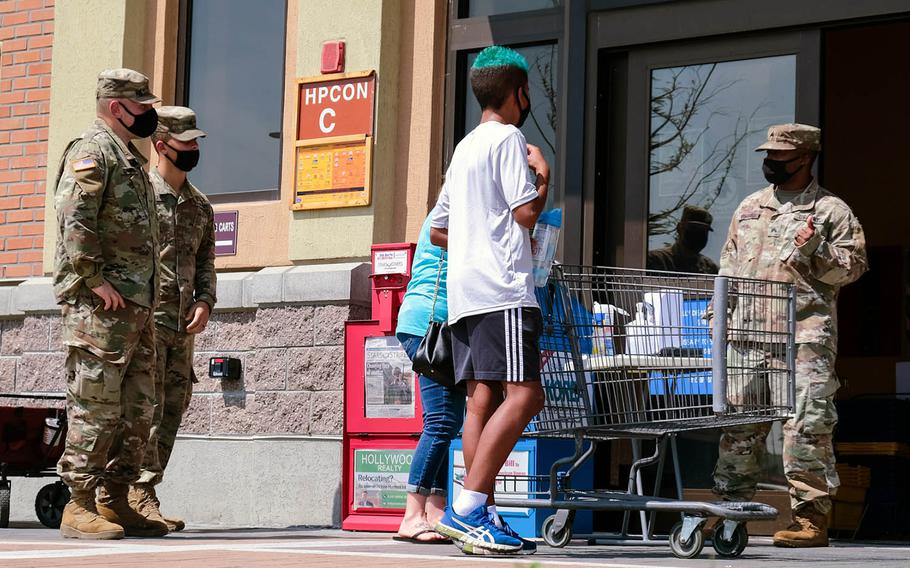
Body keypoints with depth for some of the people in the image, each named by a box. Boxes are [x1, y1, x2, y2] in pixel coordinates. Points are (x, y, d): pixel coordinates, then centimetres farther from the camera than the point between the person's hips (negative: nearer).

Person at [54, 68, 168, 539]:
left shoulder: (130, 160, 22)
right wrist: (96, 280, -21)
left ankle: (115, 502, 15)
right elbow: (74, 222, -20)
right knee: (95, 406, -9)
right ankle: (79, 506, -6)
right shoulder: (91, 152, -8)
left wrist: (146, 297, 18)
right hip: (101, 306, -10)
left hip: (136, 306, 10)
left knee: (137, 407, 10)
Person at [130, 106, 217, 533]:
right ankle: (139, 492, -11)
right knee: (148, 407, -12)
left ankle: (144, 494, 10)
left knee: (173, 409, 5)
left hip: (183, 324, 7)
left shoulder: (199, 206, 19)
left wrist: (204, 301, 3)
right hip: (145, 318, -7)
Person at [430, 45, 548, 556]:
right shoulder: (508, 138, -3)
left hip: (464, 293, 10)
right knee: (524, 395, -15)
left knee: (482, 400, 3)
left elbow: (438, 230, 27)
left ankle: (483, 520, -3)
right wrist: (544, 175, 6)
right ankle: (468, 508, -25)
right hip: (502, 289, -10)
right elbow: (527, 213, -12)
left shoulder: (465, 147, 24)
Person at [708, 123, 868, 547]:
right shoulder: (750, 208, 20)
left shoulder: (831, 211, 4)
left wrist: (816, 250, -16)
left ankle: (811, 517, -5)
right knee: (739, 422, 6)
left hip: (805, 336, -5)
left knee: (806, 425, -9)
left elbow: (851, 268, -1)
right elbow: (729, 265, 25)